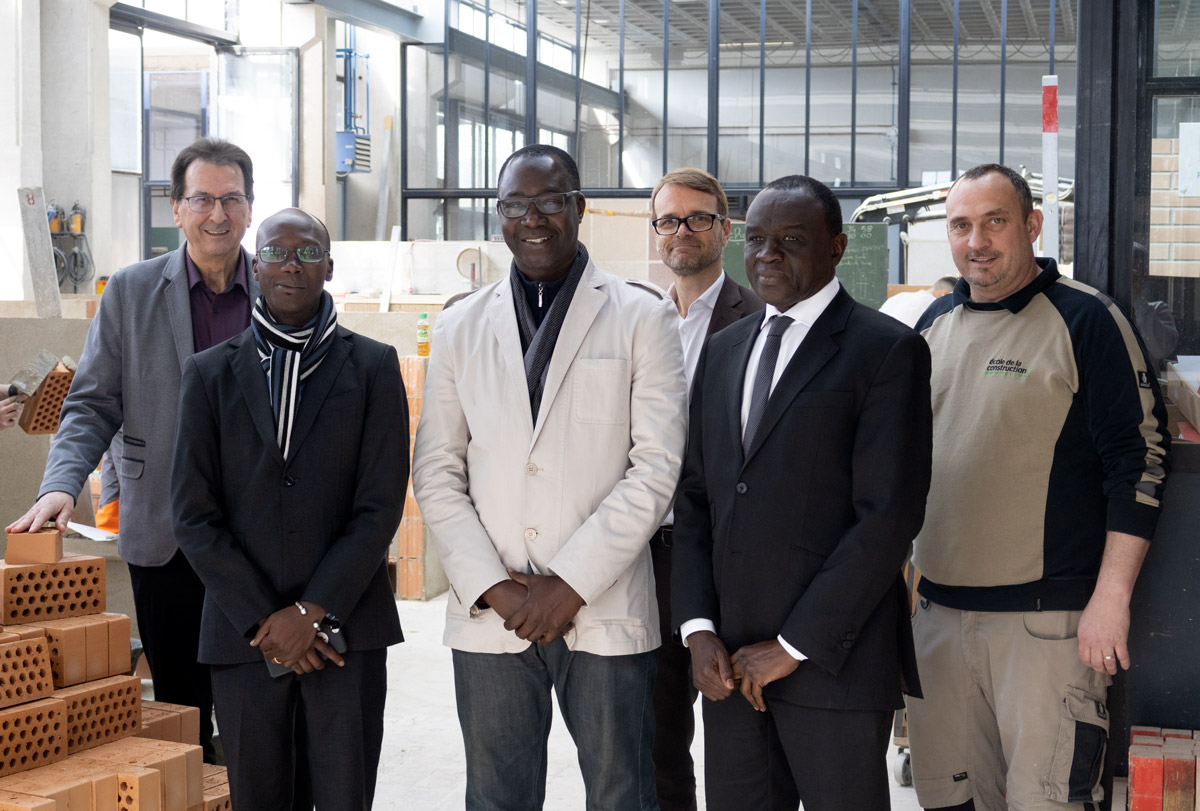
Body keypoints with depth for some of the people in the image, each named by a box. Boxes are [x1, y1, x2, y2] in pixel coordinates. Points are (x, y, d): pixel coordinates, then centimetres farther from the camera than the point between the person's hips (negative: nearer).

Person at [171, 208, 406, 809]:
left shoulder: (373, 367, 5)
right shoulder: (209, 374, 8)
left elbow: (381, 507, -2)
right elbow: (194, 515, 2)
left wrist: (311, 612, -9)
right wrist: (264, 621, -6)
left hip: (346, 629, -1)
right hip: (243, 637, 1)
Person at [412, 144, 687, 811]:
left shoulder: (642, 319, 2)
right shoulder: (460, 329, 10)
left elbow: (657, 466, -5)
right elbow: (437, 474, 7)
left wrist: (571, 583, -11)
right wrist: (491, 587, -6)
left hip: (604, 613, -2)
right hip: (489, 616, 2)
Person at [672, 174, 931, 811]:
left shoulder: (887, 350, -5)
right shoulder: (721, 351, 15)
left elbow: (889, 515, -12)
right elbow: (694, 499, 14)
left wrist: (793, 646, -13)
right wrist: (698, 629, 1)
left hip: (833, 659, -5)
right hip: (728, 662, 5)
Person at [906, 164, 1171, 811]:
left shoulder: (1085, 320, -6)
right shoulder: (934, 324, 12)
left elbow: (1139, 459, -9)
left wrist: (1111, 597, -14)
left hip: (1048, 615, -6)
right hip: (937, 607, 6)